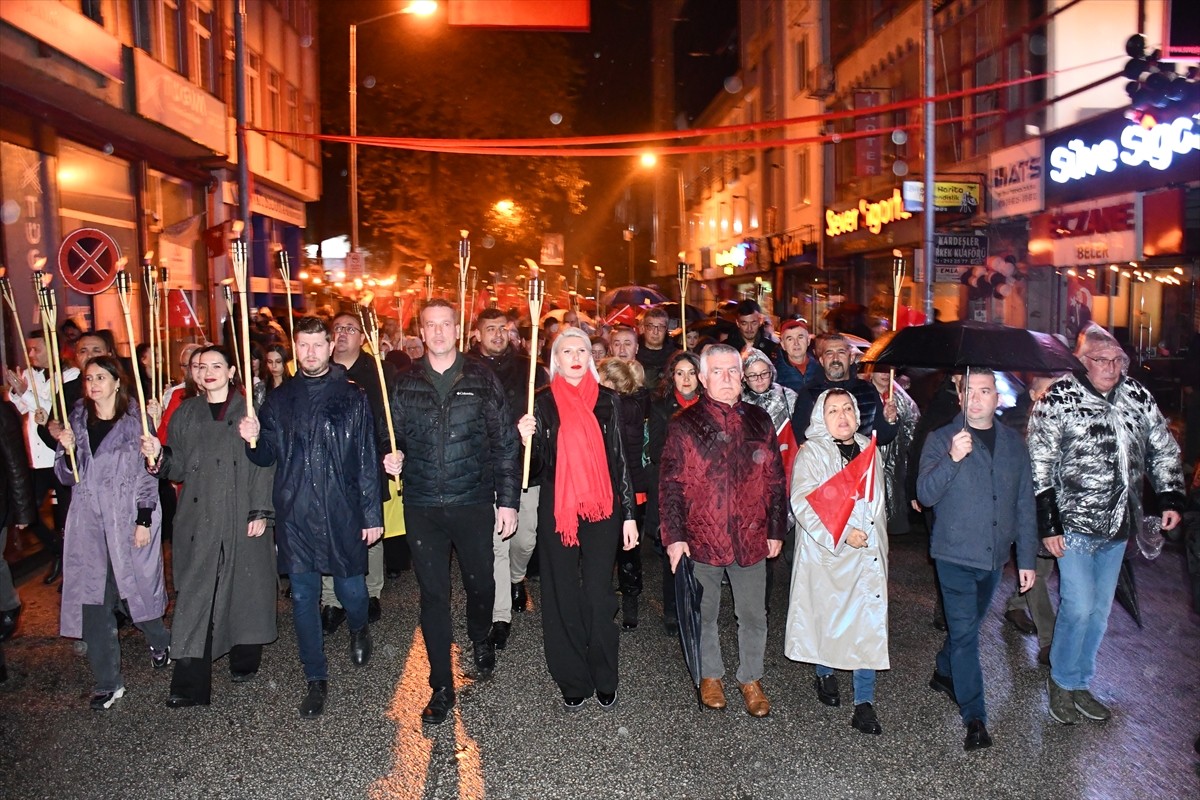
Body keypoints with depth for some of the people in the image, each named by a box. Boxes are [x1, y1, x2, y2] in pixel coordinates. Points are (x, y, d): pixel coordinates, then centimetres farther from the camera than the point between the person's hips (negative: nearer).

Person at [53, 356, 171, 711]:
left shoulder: (136, 419, -3)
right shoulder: (78, 418, 8)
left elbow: (147, 473, -5)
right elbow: (67, 476, 10)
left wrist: (144, 521, -9)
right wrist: (67, 448, -10)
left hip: (128, 519, -3)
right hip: (88, 522, 4)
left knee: (135, 586, 5)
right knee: (92, 599, 1)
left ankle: (160, 641, 36)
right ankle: (107, 682, 9)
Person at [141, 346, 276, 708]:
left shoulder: (249, 411, 1)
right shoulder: (186, 413, 12)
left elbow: (264, 465, -3)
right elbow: (179, 467, 11)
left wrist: (260, 511, -10)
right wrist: (157, 456, -10)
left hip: (242, 517, -2)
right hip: (199, 519, 2)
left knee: (244, 586, 6)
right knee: (194, 595, -2)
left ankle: (245, 660, 25)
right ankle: (189, 684, 0)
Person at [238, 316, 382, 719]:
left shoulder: (353, 398, 0)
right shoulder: (279, 399, 7)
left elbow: (367, 460, -1)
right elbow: (266, 457, 10)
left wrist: (372, 514, -4)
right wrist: (253, 440, -13)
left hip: (343, 514, -2)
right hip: (295, 515, 2)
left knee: (351, 587, 7)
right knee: (303, 597, 7)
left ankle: (358, 629, 42)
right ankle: (316, 679, 22)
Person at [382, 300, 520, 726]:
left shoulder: (481, 379, -1)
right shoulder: (406, 382, 4)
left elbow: (505, 444, 0)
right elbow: (396, 435, 14)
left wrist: (508, 500, -3)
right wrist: (393, 457, -9)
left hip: (473, 503, -1)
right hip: (422, 506, 1)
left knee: (481, 583, 14)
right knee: (433, 596, 5)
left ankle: (481, 642, 46)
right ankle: (442, 688, 18)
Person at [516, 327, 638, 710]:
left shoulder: (607, 400, 4)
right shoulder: (543, 401, 2)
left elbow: (620, 459, 6)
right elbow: (539, 464, 1)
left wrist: (629, 514, 4)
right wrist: (530, 439, -21)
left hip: (602, 510, 0)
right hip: (558, 509, 0)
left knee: (599, 596, 4)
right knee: (563, 598, 6)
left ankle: (605, 680, 20)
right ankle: (572, 682, 20)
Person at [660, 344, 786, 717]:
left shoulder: (759, 421, 5)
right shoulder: (684, 424, -4)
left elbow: (775, 480, 10)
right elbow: (671, 484, -5)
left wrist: (776, 529, 8)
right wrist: (674, 535, -9)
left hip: (752, 538, 2)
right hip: (702, 539, -2)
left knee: (753, 614, 11)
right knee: (705, 613, 13)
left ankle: (751, 679, 30)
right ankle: (710, 676, 33)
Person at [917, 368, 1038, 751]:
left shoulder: (1014, 443, 6)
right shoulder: (941, 439, -6)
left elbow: (1025, 503, 10)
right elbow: (925, 495, -17)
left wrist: (1026, 558, 8)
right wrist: (952, 458, -32)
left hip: (994, 556, 5)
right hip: (955, 554, -4)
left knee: (967, 625, 20)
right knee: (965, 633, -6)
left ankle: (944, 673, 43)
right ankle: (975, 717, 1)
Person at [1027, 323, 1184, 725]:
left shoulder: (1137, 396, 4)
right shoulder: (1058, 400, -11)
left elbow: (1164, 449, 15)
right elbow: (1040, 468, -11)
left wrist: (1171, 498, 5)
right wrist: (1048, 526, -13)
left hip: (1118, 526, 5)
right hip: (1075, 525, -5)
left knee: (1100, 610, 13)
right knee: (1079, 608, -6)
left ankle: (1081, 683, 29)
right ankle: (1062, 683, 17)